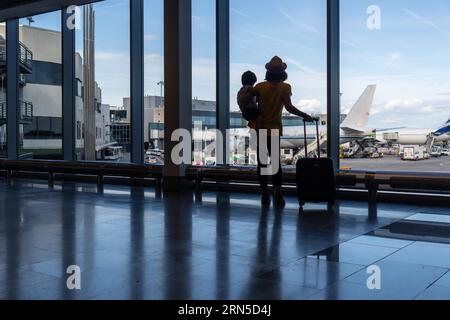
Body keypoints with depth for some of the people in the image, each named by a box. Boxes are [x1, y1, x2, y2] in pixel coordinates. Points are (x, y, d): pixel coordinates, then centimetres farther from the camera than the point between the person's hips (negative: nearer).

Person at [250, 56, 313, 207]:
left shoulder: (260, 87, -2)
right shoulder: (285, 87, -5)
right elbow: (289, 107, -17)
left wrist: (251, 120, 12)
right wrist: (305, 116, -8)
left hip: (260, 129, 1)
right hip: (275, 129, 0)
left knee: (262, 163, 7)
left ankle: (265, 195, 6)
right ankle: (277, 194, -7)